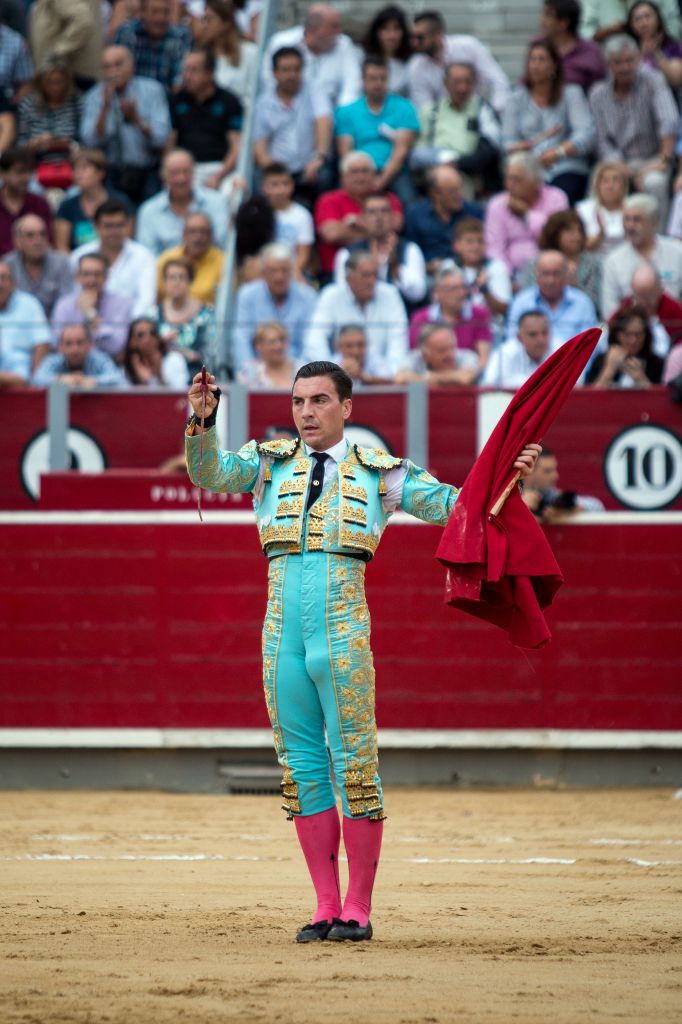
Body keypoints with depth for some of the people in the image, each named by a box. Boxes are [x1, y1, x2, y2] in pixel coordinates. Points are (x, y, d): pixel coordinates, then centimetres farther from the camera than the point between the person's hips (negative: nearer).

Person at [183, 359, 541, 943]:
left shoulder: (378, 472, 8)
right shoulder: (269, 463, 13)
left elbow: (449, 504, 8)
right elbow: (208, 475, 1)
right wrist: (201, 422, -16)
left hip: (343, 628, -3)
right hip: (282, 629, 3)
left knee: (354, 764, -5)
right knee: (302, 768, 5)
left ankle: (358, 911, 1)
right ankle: (326, 909, 11)